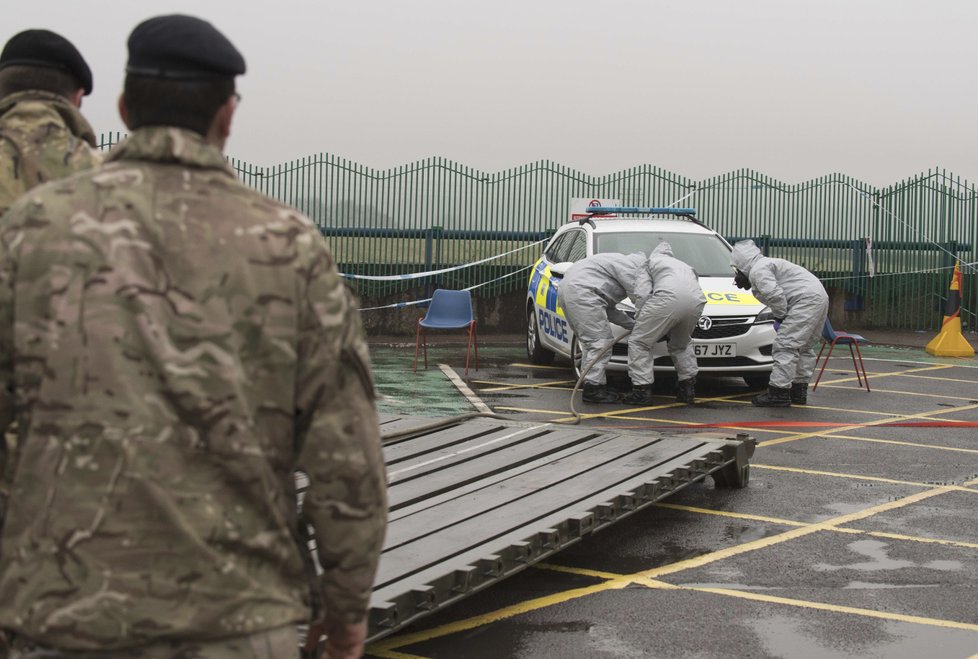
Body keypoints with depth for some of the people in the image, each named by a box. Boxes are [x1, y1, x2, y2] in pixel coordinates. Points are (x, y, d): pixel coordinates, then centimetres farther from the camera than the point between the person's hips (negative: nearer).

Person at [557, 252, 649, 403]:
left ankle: (591, 383, 19)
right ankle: (593, 388, -9)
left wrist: (634, 324, 17)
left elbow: (609, 309, 23)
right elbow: (641, 298, -9)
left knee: (591, 343, 16)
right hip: (581, 291, -11)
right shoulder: (632, 266, -3)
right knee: (601, 342, -8)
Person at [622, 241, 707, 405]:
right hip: (697, 299, 6)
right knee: (681, 344, 32)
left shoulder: (651, 262, 28)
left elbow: (642, 293, 10)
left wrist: (641, 320, 23)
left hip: (669, 296, -6)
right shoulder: (685, 266, 44)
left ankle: (641, 390, 3)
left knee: (639, 342, 7)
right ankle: (688, 388, 27)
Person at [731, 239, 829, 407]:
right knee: (804, 347, 18)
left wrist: (780, 316, -7)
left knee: (785, 346, -10)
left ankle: (779, 392, -11)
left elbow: (775, 294, -19)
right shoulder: (766, 263, 28)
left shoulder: (757, 270, -6)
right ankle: (799, 391, 24)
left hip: (806, 299, -11)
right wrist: (782, 316, 17)